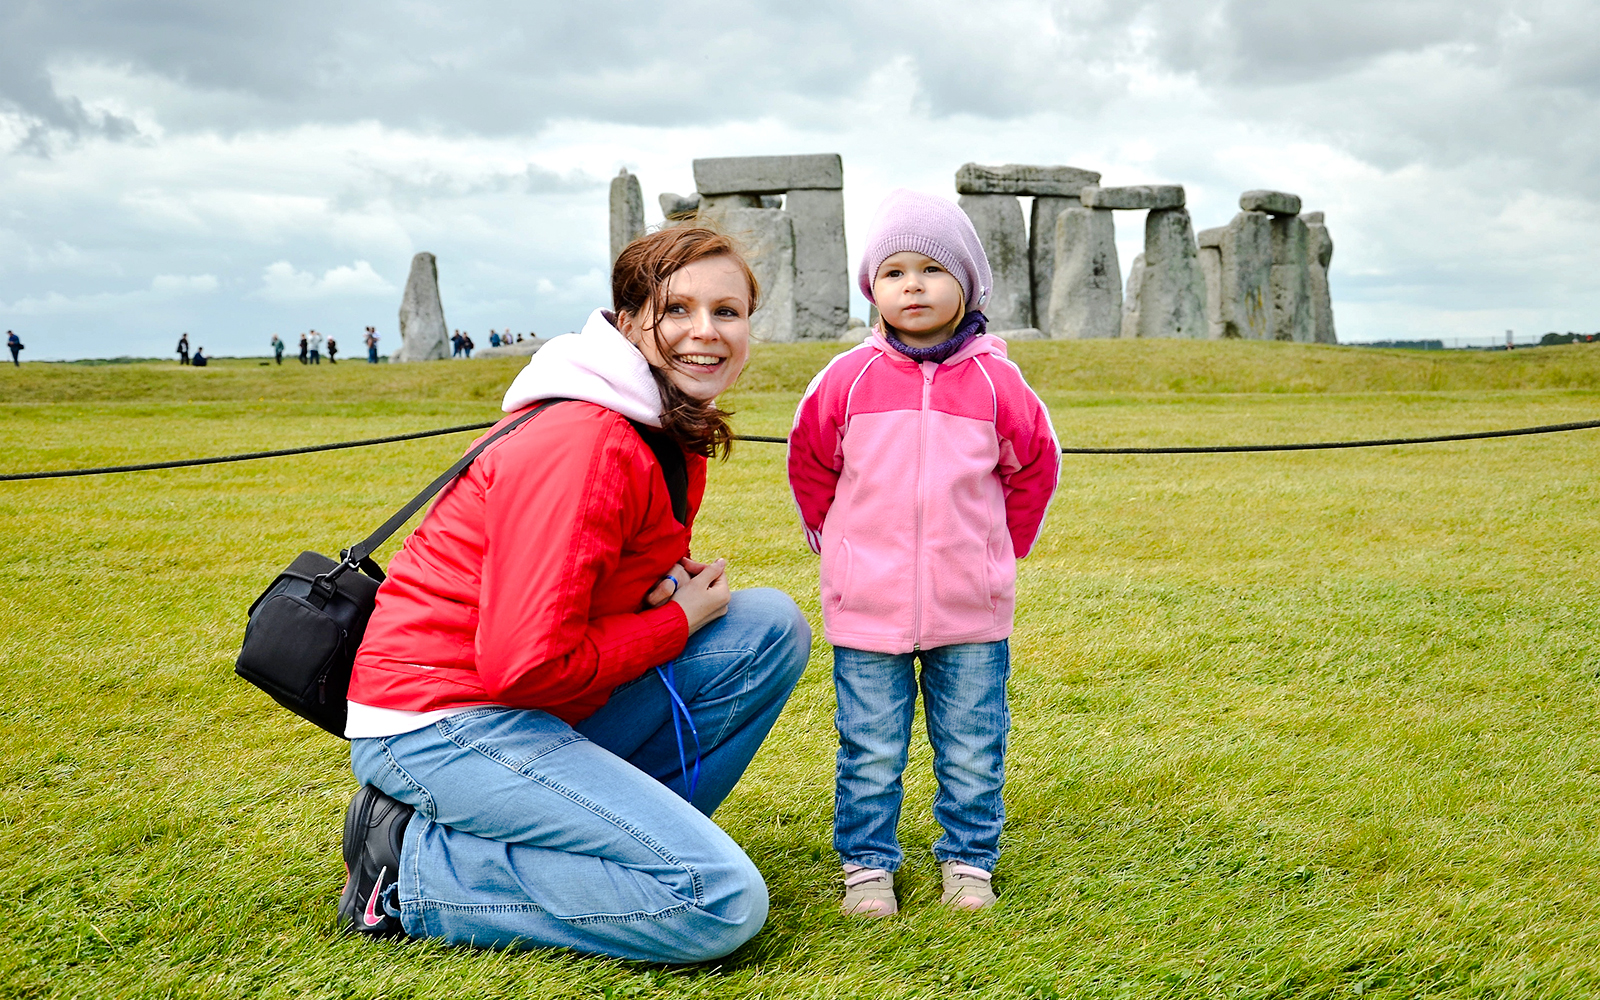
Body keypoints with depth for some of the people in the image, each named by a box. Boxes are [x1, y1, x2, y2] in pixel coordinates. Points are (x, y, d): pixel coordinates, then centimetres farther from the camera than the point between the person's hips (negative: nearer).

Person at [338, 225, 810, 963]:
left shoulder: (676, 438, 9)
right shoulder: (584, 444, -22)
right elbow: (527, 662, -25)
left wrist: (677, 586, -2)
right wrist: (680, 620, -11)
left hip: (539, 711, 9)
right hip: (439, 725, -9)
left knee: (772, 625, 0)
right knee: (724, 902, -18)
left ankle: (624, 835, 4)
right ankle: (415, 870, -8)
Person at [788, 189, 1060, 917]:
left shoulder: (995, 380, -1)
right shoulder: (848, 379, -2)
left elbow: (1034, 467, 12)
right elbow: (809, 464, 12)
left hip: (970, 608, 1)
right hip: (867, 607, 0)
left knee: (971, 748, 10)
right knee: (871, 749, 7)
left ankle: (968, 860, 26)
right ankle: (867, 864, 22)